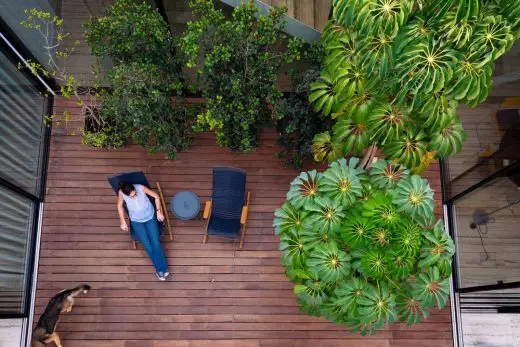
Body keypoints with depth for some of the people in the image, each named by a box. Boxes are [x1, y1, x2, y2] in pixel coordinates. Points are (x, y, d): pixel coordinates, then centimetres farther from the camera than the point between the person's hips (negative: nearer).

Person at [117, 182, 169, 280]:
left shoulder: (141, 187, -25)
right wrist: (123, 222, 2)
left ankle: (161, 269, -5)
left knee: (156, 243, -13)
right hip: (136, 222, 0)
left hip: (150, 218, 0)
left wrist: (159, 212, -6)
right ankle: (160, 269, 2)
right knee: (148, 246, -11)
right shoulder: (121, 192, -24)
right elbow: (119, 206, -2)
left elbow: (156, 196, -9)